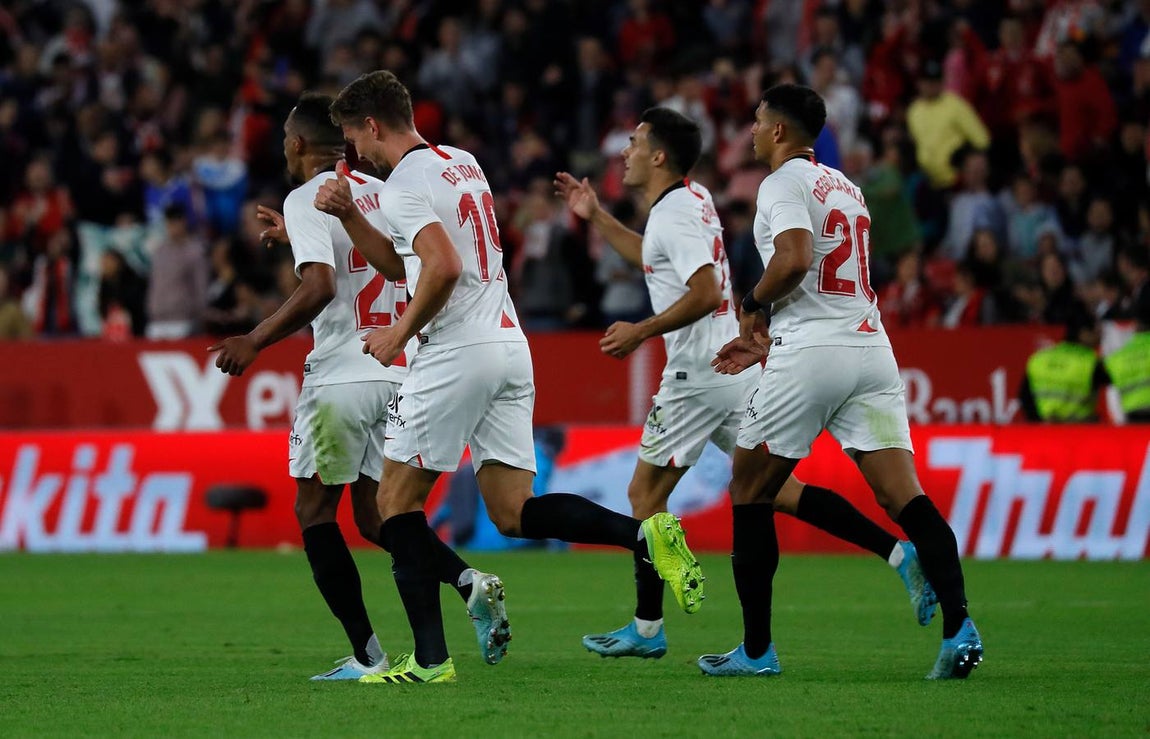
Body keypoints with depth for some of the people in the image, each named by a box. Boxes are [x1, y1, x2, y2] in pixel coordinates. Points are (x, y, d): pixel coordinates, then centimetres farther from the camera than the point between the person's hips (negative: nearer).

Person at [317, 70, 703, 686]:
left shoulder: (404, 183, -9)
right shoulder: (462, 163, 20)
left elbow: (443, 267, -24)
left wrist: (399, 333, -12)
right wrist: (348, 215, 20)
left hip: (454, 353, -9)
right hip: (508, 346, 9)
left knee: (397, 500, 4)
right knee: (513, 513, 5)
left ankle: (431, 658, 0)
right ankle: (644, 534, -16)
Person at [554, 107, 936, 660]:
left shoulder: (674, 214, -14)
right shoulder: (694, 200, 16)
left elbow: (705, 293, -25)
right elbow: (655, 259, 36)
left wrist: (640, 332, -17)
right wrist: (596, 217, 34)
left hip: (699, 374, -9)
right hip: (734, 366, 9)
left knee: (644, 493, 2)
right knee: (776, 489, 6)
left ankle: (646, 628, 6)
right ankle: (899, 552, -6)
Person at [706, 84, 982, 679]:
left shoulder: (783, 182, -2)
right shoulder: (844, 187, 24)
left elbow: (796, 258, -20)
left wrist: (754, 306, -1)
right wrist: (767, 345, 31)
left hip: (809, 358, -7)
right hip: (871, 345, 7)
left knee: (750, 492, 9)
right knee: (903, 495, -5)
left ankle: (756, 649, 10)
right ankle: (958, 626, -23)